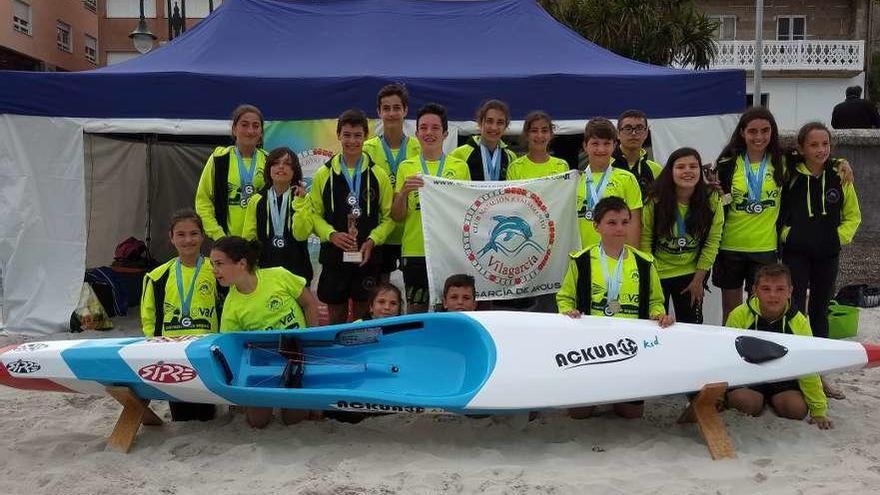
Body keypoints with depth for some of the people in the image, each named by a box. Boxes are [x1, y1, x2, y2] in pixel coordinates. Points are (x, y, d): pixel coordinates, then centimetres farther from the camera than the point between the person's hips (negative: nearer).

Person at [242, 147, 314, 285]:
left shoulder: (304, 199, 2)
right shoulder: (256, 201, 6)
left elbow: (301, 234, -12)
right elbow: (248, 239, 7)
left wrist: (300, 201, -17)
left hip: (296, 270, -1)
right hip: (263, 268, 1)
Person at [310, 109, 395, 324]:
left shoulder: (379, 175, 1)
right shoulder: (324, 175, 3)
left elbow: (389, 217, 3)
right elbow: (315, 214, 5)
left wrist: (372, 240, -12)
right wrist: (331, 234, -13)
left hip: (367, 257, 0)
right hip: (333, 256, 0)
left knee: (363, 314, 8)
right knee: (336, 315, 9)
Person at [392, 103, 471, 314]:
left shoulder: (460, 166, 8)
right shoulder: (406, 167, 7)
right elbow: (397, 216, 5)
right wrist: (403, 192, -12)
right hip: (415, 250, 0)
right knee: (416, 309, 6)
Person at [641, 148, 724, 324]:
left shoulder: (712, 200, -13)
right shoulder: (655, 199, -17)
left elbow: (713, 240, -6)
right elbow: (645, 238, -9)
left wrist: (699, 278, -6)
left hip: (691, 274, 1)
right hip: (658, 273, -1)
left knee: (691, 326, 9)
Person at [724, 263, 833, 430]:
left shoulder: (799, 322, -10)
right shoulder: (739, 316, -16)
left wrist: (819, 411, -4)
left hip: (782, 378, 2)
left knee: (797, 409, -23)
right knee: (746, 402, -31)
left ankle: (773, 400, 13)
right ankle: (759, 399, 8)